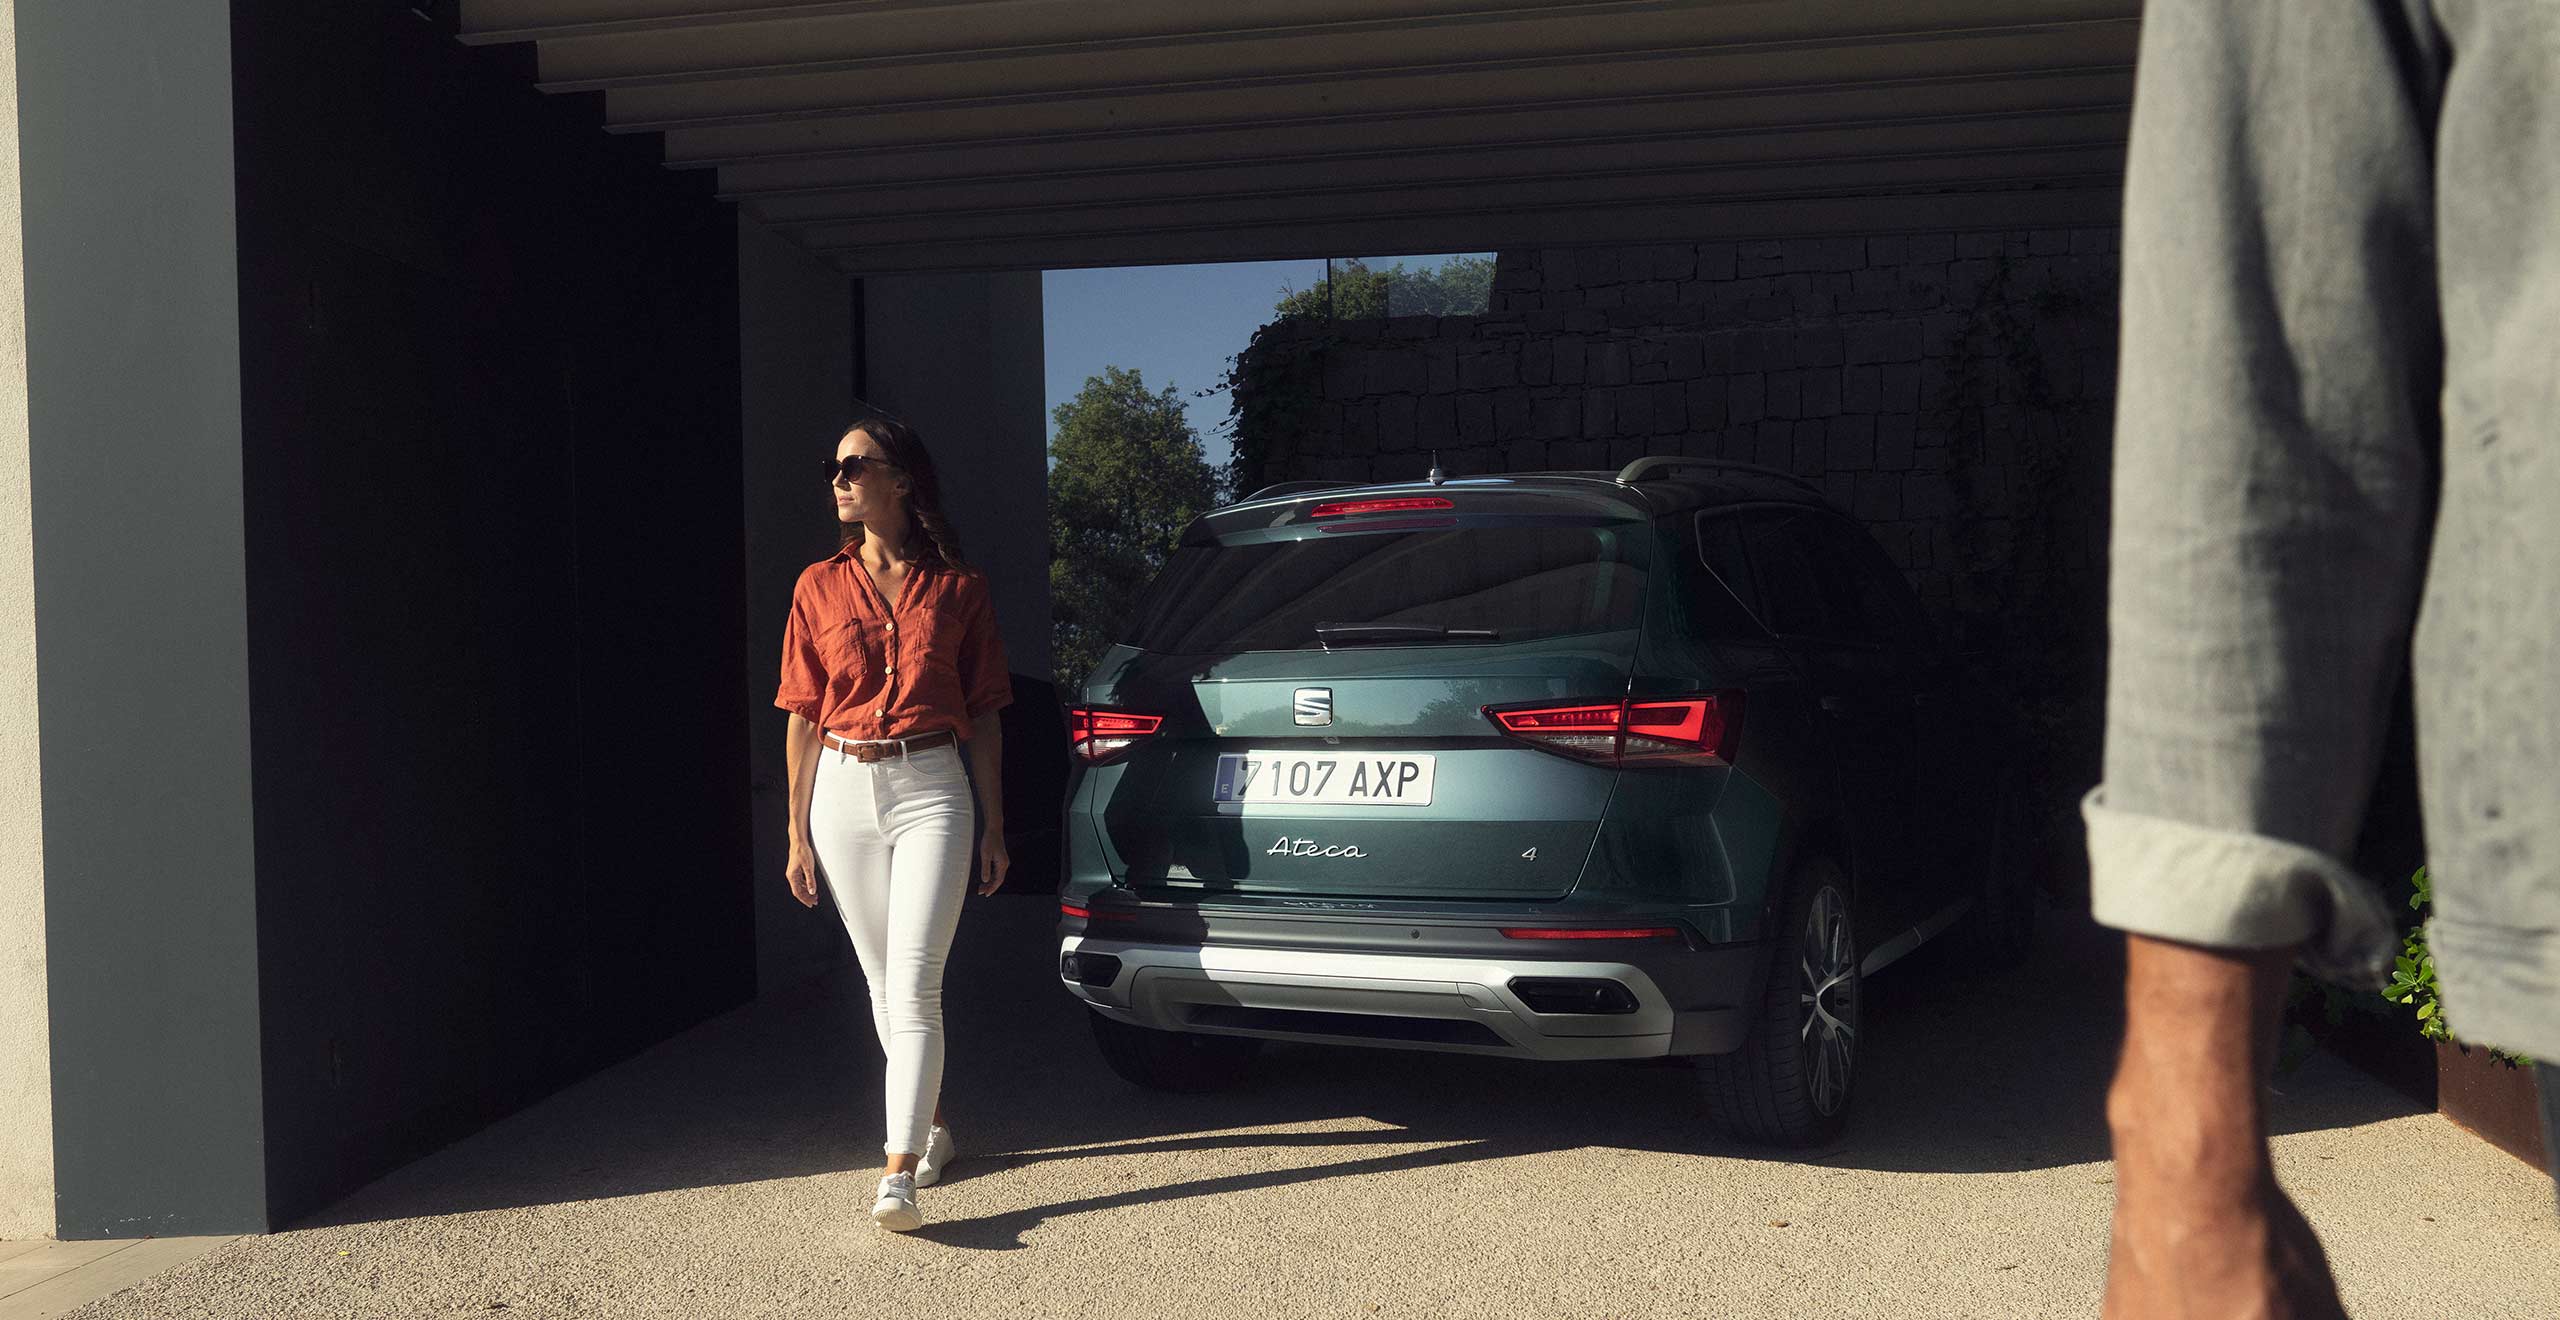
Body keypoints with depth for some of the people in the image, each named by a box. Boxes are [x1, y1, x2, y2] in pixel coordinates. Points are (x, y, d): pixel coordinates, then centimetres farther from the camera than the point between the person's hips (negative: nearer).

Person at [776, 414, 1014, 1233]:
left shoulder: (957, 588, 1)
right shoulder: (820, 587, 6)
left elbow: (983, 718, 4)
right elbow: (803, 719, 8)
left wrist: (994, 827, 3)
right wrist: (798, 835, 6)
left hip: (931, 789, -3)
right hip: (843, 792, 3)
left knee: (914, 983, -11)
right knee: (883, 983, 11)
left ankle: (899, 1173, -12)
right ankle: (933, 1126, 30)